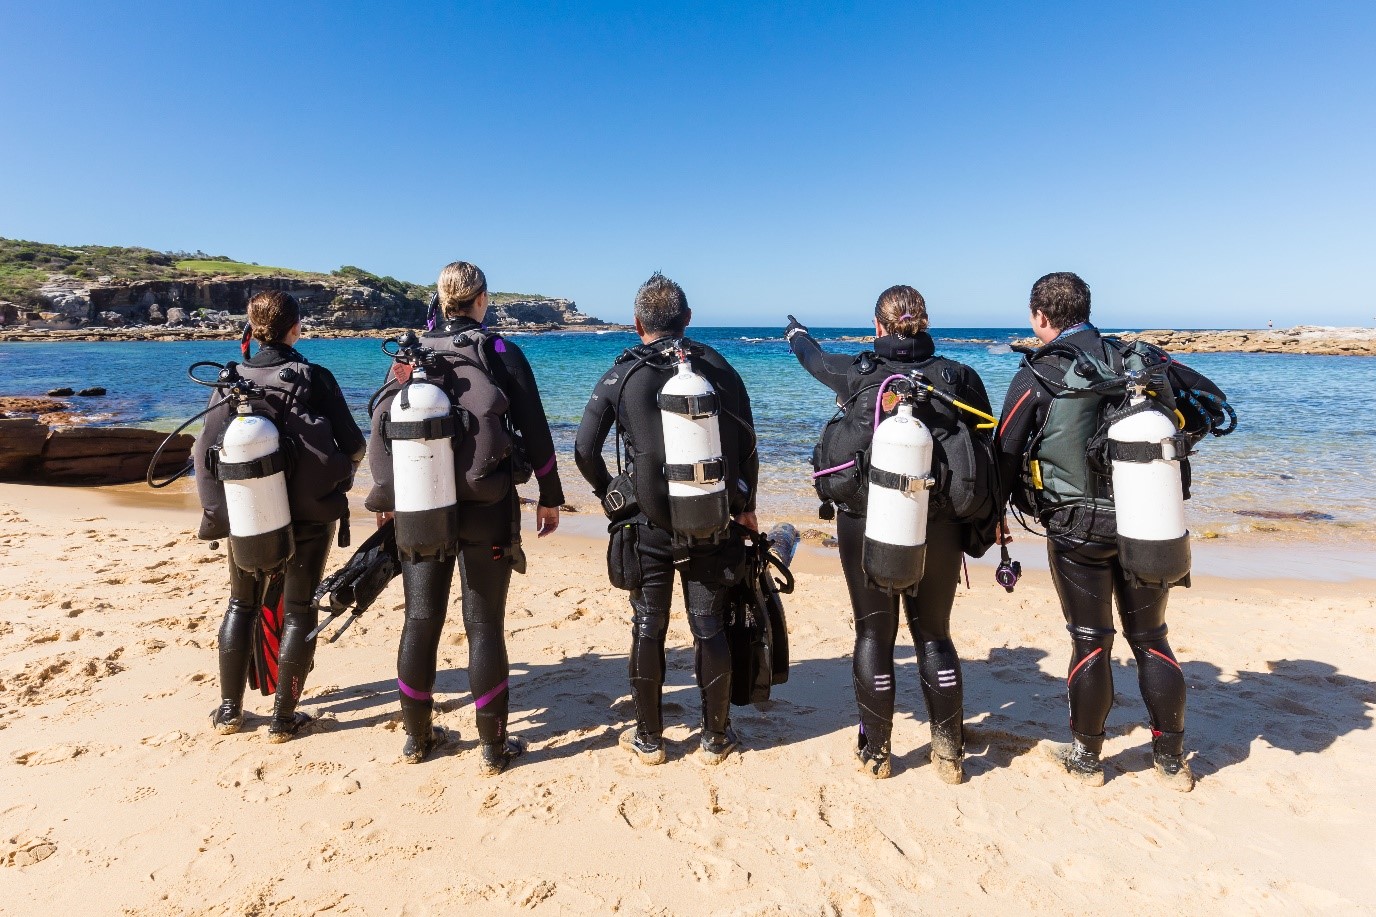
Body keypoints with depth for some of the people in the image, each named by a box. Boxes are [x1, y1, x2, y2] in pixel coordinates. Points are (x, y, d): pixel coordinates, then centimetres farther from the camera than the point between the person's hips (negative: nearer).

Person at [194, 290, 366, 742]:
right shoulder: (315, 378, -11)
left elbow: (206, 452, -1)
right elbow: (353, 446, -10)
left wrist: (217, 512, 11)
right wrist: (337, 476, 12)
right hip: (308, 514, -3)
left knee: (242, 605, 20)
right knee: (298, 611, 8)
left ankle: (229, 710, 27)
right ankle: (283, 718, 13)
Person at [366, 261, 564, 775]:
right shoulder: (501, 353, -3)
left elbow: (381, 427, 4)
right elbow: (535, 431, -3)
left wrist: (385, 500, 14)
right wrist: (550, 497, 7)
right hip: (488, 510, -2)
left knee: (420, 621, 13)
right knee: (484, 625, 4)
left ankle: (417, 738, 27)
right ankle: (493, 748, 13)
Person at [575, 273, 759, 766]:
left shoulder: (621, 376, -3)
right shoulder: (719, 369, 1)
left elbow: (585, 451, -4)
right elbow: (747, 447, 1)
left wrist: (612, 496, 11)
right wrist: (744, 506, 13)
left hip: (647, 527, -1)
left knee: (648, 629, 10)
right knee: (710, 629, 10)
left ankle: (649, 739, 23)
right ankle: (715, 738, 23)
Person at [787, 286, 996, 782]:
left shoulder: (856, 373, -4)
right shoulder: (958, 376, -2)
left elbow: (814, 356, 18)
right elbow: (987, 453, 1)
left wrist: (794, 332, 40)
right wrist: (987, 521, 12)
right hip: (938, 528, 2)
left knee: (874, 635, 12)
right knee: (934, 635, 16)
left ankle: (875, 752, 23)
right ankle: (949, 754, 26)